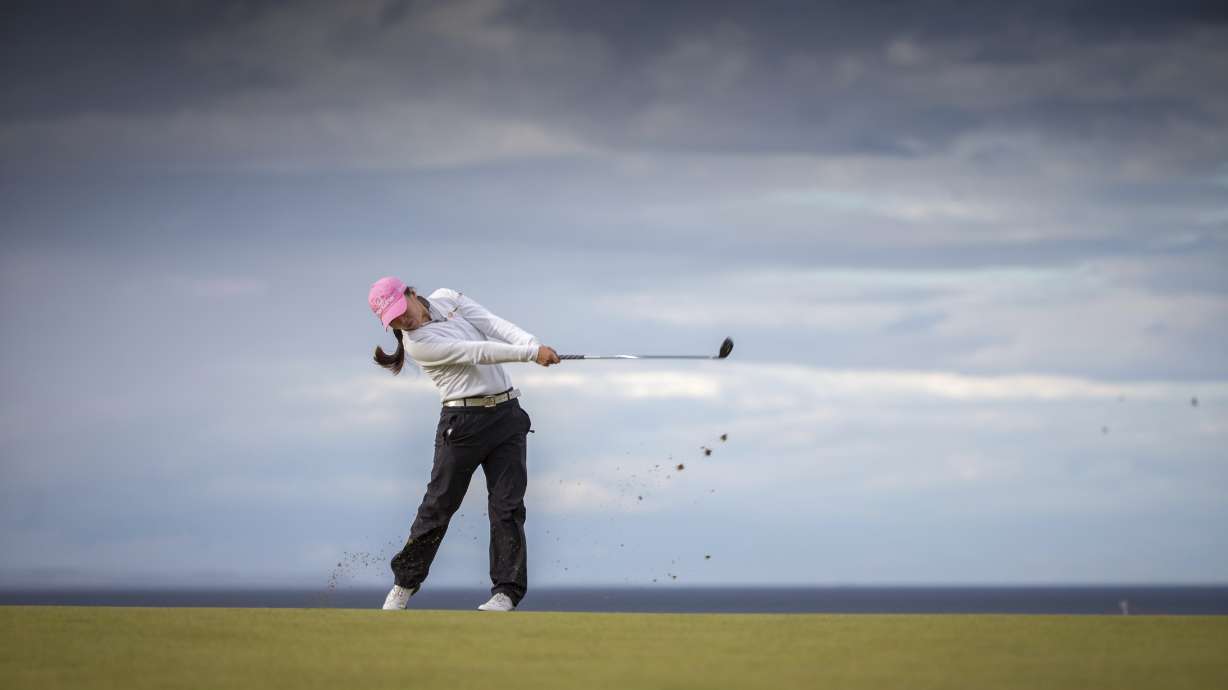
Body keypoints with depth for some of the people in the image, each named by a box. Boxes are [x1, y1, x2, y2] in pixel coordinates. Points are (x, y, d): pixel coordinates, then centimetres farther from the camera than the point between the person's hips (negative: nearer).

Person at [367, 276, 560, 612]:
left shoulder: (447, 299, 8)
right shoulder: (417, 342, -11)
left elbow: (494, 325, -2)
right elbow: (476, 352, -20)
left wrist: (535, 343, -20)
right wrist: (531, 354, -27)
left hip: (507, 414, 5)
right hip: (463, 420, -4)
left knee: (507, 505, -3)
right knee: (439, 505, 0)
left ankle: (506, 591, -3)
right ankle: (404, 583, 15)